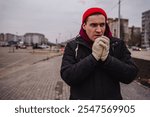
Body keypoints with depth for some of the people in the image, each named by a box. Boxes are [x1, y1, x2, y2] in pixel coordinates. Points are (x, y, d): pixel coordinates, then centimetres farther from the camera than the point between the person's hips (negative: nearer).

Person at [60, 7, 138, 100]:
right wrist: (93, 57, -26)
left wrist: (107, 58, -24)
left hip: (112, 97, 2)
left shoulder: (118, 44, -5)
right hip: (81, 97, -1)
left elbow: (131, 74, -11)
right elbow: (67, 77, -18)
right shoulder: (72, 46, -8)